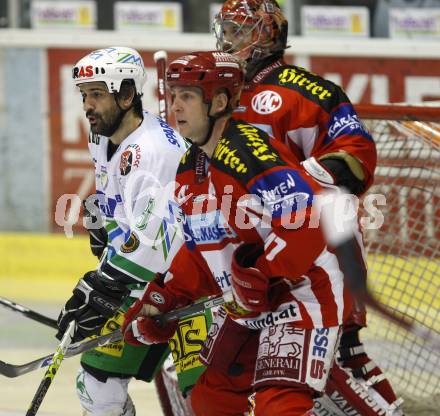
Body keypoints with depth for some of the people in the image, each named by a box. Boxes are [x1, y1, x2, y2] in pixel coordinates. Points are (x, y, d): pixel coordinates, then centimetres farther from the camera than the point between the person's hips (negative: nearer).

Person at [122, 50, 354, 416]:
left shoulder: (250, 152, -22)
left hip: (303, 294, -11)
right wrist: (166, 297, 8)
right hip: (247, 305, 11)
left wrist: (262, 276, -30)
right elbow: (199, 249, 19)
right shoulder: (189, 166, 10)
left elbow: (310, 221, -31)